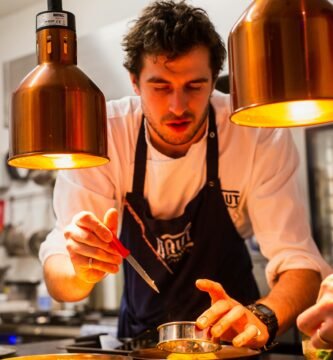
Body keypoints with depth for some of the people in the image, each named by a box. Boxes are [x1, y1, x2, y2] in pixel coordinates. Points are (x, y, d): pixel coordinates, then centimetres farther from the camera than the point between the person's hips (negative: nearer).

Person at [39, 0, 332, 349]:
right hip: (141, 331, 2)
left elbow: (298, 261, -19)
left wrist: (261, 318, -38)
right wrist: (82, 271, -38)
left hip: (229, 334, -2)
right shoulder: (100, 136, -16)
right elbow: (58, 279, -17)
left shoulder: (259, 136, -17)